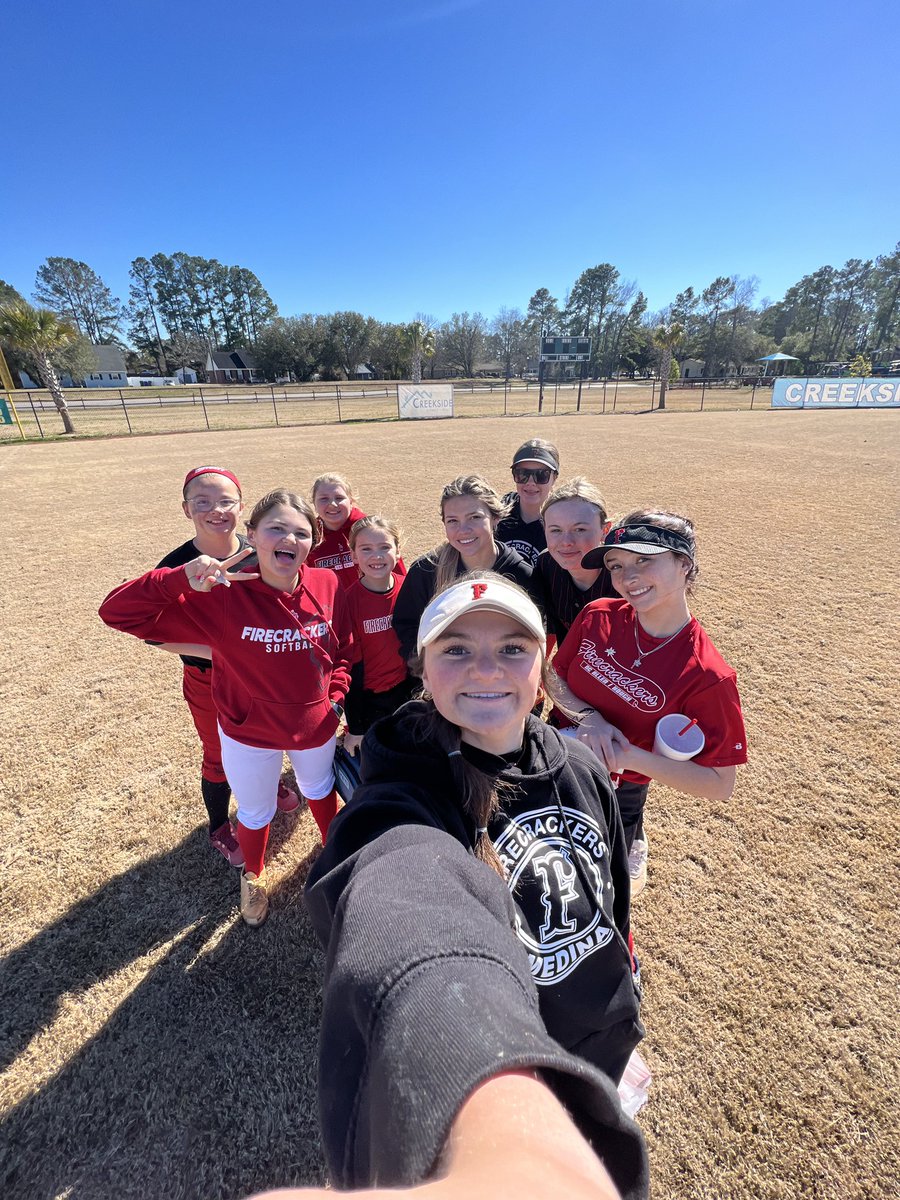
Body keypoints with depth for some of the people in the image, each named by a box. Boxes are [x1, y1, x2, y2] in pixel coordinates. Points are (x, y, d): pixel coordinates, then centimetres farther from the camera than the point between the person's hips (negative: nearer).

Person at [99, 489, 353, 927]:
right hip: (248, 734, -2)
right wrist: (180, 579, -41)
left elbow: (344, 650, -3)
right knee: (255, 813, 25)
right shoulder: (220, 594, -25)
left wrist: (335, 697, -11)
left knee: (319, 789, 32)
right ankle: (252, 875, 61)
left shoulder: (327, 586, -18)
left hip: (316, 727, 2)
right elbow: (117, 611, -26)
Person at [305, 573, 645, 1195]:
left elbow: (614, 897, 1)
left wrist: (624, 1008, 13)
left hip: (603, 1048, 5)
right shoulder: (402, 805, -33)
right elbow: (407, 913, -56)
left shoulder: (580, 768, -15)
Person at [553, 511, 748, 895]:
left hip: (616, 799, -4)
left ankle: (632, 848, 43)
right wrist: (587, 716, -20)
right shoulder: (597, 616, -14)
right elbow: (555, 677, -2)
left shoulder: (706, 675, -24)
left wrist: (631, 757, -27)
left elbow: (719, 784, -17)